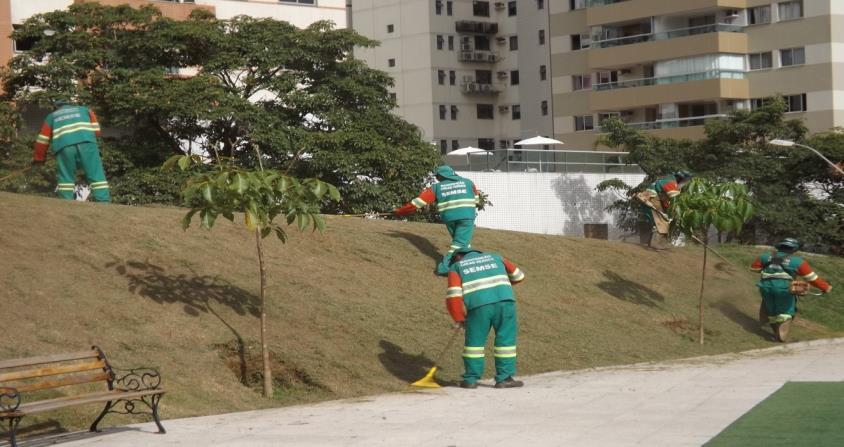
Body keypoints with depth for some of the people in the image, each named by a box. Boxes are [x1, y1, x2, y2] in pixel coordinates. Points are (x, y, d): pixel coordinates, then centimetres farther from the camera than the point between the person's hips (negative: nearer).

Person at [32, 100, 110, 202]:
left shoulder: (52, 116, 35)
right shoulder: (85, 110, 36)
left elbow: (42, 140, 32)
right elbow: (96, 130, 24)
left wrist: (38, 158, 41)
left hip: (64, 145, 0)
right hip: (86, 141, 0)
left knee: (65, 177, 10)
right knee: (96, 175, -1)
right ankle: (103, 203, -10)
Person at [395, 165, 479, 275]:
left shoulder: (437, 187, 15)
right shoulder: (468, 182, 18)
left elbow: (419, 201, 13)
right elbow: (476, 199, 30)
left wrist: (400, 211, 20)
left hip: (449, 217, 2)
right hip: (466, 216, -2)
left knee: (459, 239, 22)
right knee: (461, 242, -3)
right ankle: (446, 266, -16)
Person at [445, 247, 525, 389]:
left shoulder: (456, 267, 22)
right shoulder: (494, 258, 30)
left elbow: (453, 295, 7)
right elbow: (518, 276, 39)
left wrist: (459, 318, 14)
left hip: (478, 305, -1)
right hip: (504, 301, 1)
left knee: (475, 340, 11)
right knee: (506, 338, 10)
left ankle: (471, 379, 14)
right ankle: (504, 378, 10)